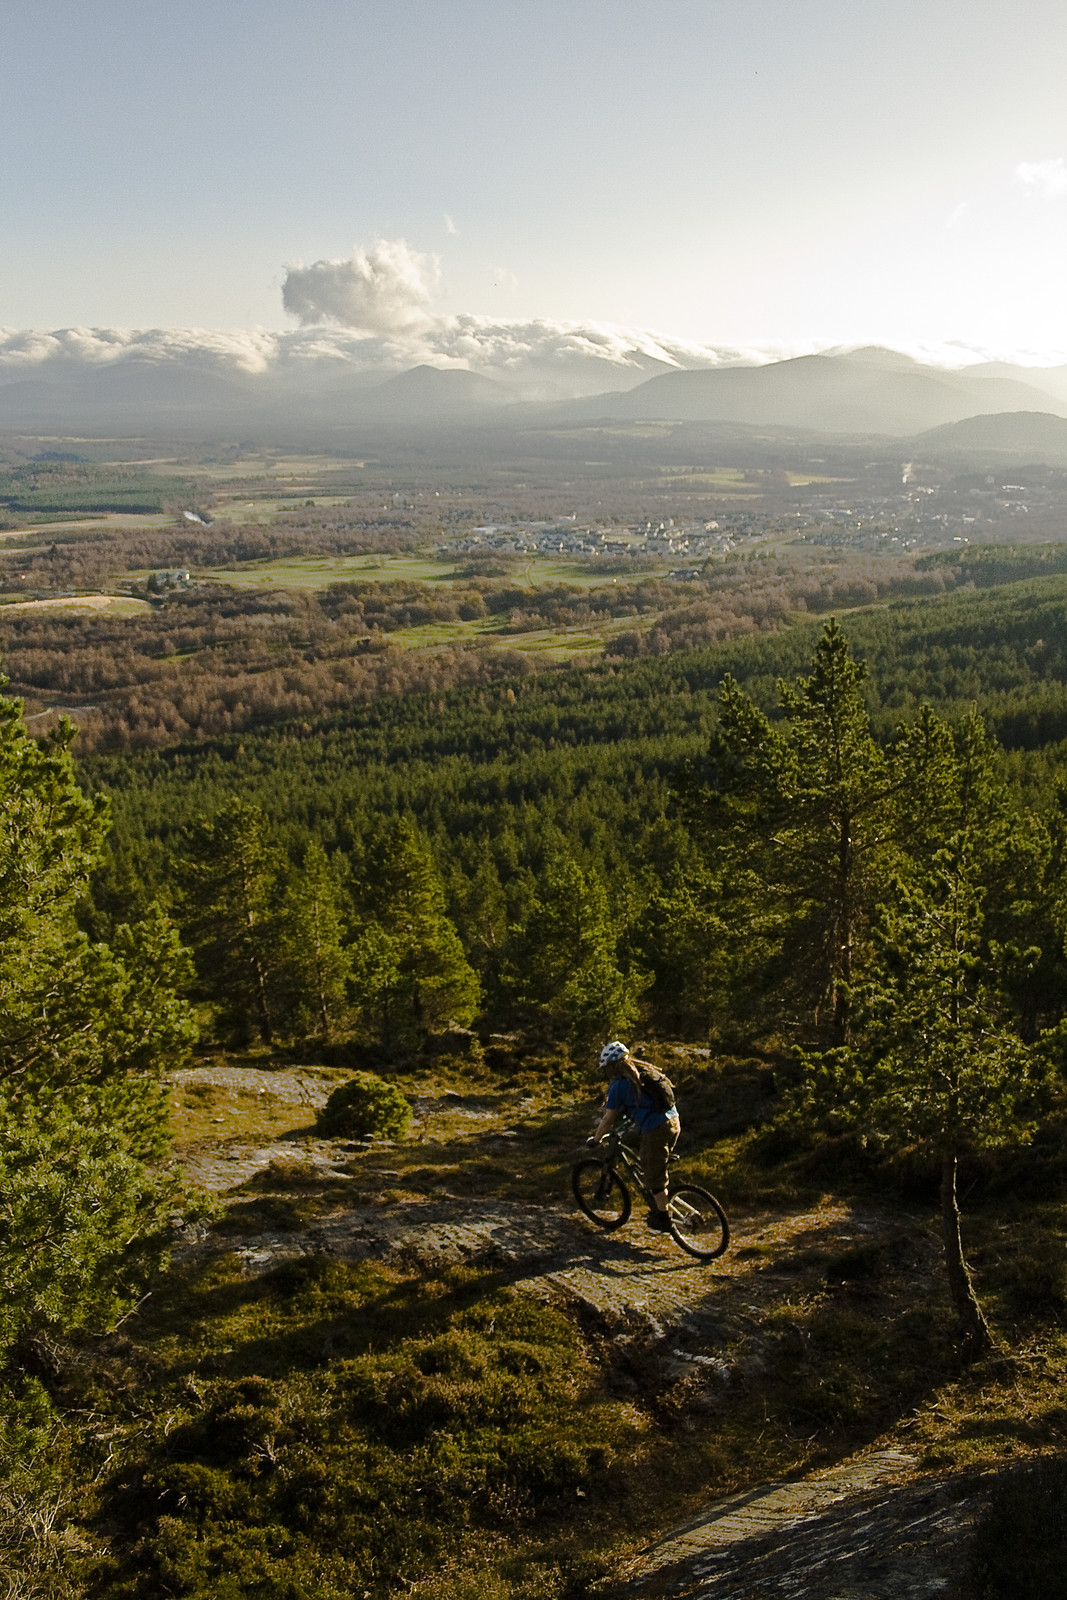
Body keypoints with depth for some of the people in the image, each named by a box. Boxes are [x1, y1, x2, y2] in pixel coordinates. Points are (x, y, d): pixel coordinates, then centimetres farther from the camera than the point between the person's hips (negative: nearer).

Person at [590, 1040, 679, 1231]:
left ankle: (663, 1219, 18)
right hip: (674, 1123, 8)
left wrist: (595, 1139, 15)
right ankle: (658, 1203, 33)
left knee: (655, 1178, 8)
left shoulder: (619, 1085, -7)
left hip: (655, 1131, -8)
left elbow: (608, 1120, -2)